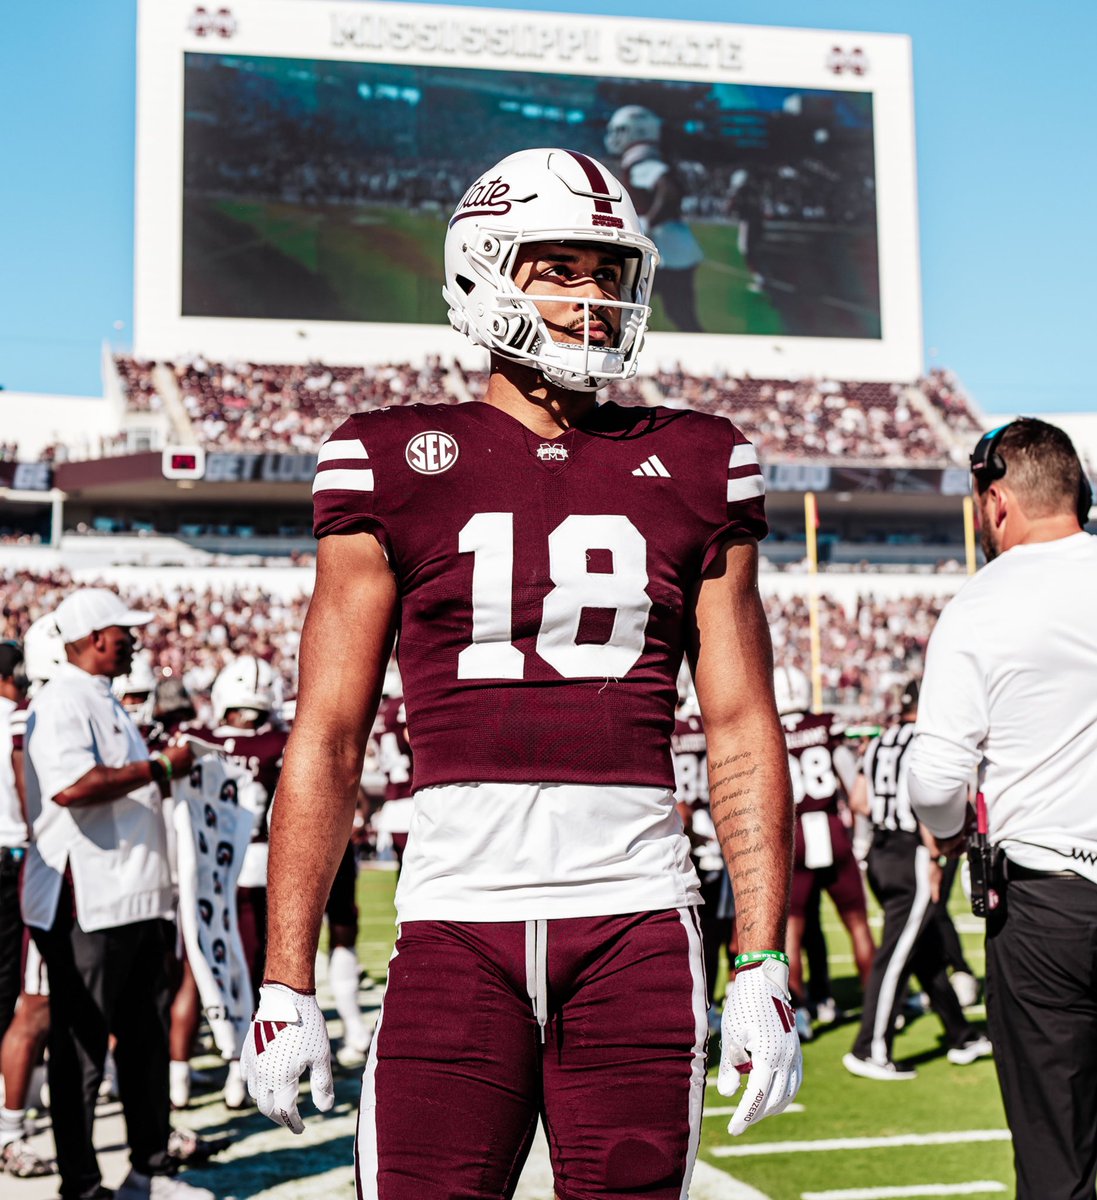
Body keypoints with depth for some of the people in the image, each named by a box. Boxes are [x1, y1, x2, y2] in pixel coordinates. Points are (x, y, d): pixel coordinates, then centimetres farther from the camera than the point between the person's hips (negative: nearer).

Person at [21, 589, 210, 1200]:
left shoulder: (107, 701, 19)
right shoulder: (61, 702, -13)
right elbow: (72, 786, -29)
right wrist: (159, 767, -21)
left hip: (139, 898, 10)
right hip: (87, 904, -10)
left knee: (147, 1036, 15)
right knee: (81, 1046, 0)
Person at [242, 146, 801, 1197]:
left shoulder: (694, 470, 10)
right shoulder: (398, 464, 4)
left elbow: (743, 731, 9)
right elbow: (327, 736, 4)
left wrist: (763, 966, 4)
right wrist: (285, 982, 2)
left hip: (638, 920, 2)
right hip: (457, 919, -1)